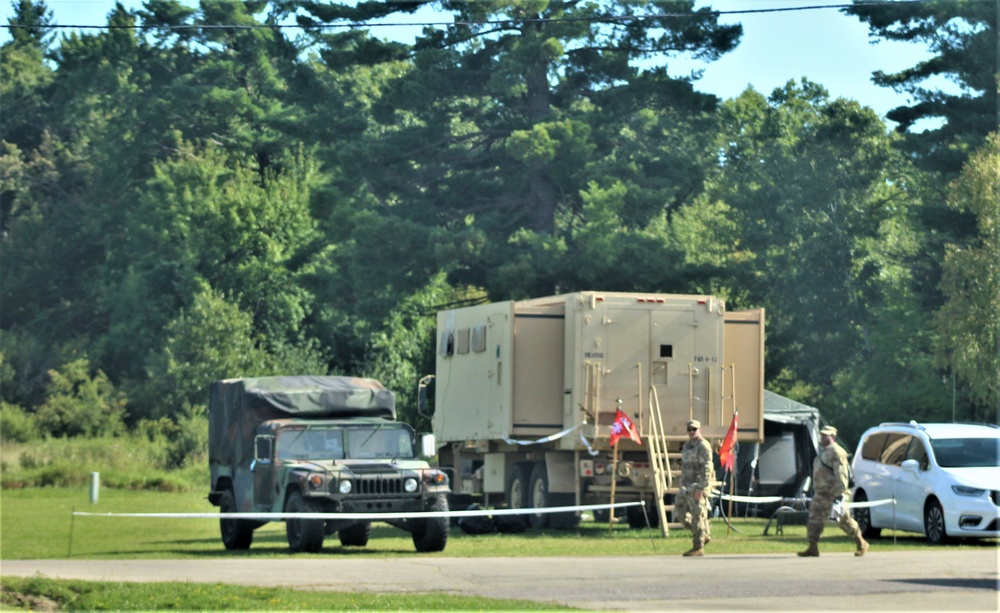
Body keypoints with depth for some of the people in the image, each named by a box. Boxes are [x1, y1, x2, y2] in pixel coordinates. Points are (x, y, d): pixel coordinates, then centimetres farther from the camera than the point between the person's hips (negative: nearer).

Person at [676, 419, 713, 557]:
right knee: (680, 512, 8)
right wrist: (682, 485, 22)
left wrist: (700, 488, -24)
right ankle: (705, 535, 18)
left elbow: (706, 468, -19)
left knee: (698, 516, -6)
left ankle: (698, 547, -1)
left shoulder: (703, 446, -12)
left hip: (697, 485, -10)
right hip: (686, 486, 10)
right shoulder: (687, 445, 17)